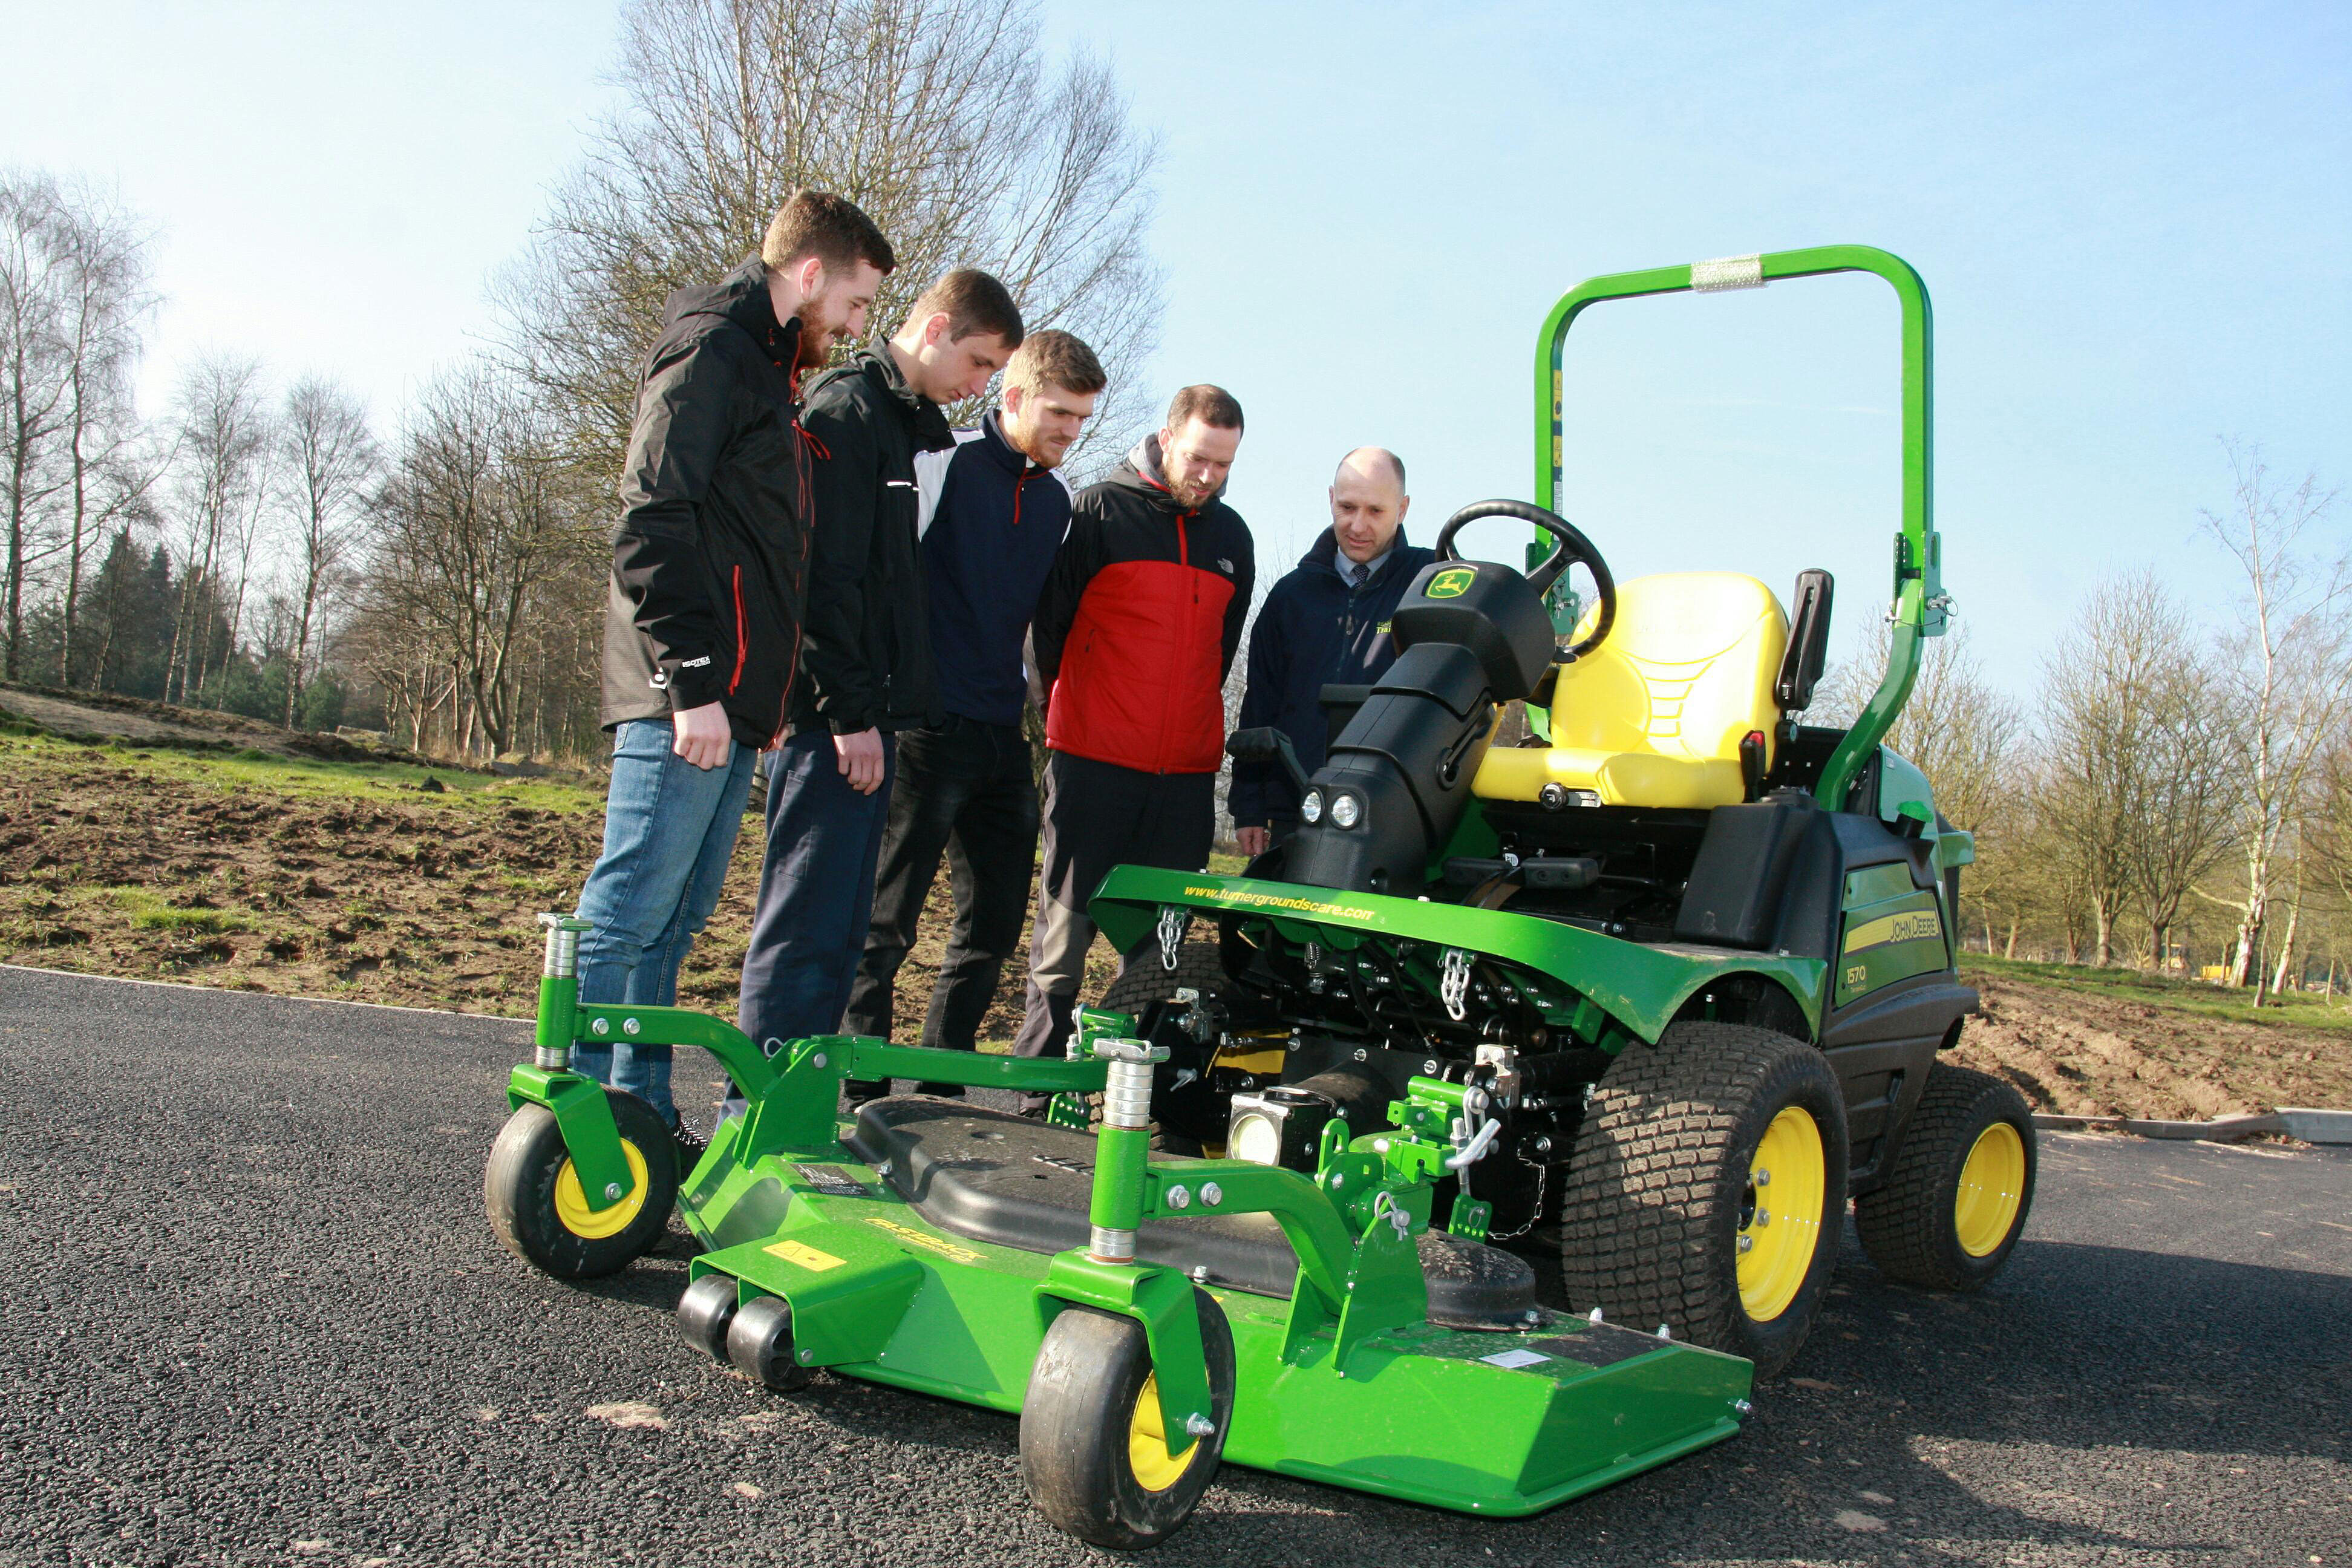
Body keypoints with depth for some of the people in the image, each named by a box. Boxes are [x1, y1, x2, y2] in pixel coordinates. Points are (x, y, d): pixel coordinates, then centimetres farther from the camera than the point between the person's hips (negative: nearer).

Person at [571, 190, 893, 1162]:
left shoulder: (762, 370, 25)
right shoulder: (710, 351, -5)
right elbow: (653, 525, -16)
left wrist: (765, 697, 21)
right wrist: (693, 680, -21)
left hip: (728, 701, 10)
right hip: (687, 701, -10)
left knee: (674, 920, 11)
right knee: (629, 911, -9)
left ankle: (643, 1115, 16)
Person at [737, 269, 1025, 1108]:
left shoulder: (908, 422, 22)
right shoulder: (845, 409, -8)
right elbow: (824, 574, -17)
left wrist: (881, 708, 16)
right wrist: (849, 711, -19)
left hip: (864, 715, 10)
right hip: (835, 719, -10)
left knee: (839, 928, 11)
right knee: (806, 923, -8)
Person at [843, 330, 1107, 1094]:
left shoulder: (1058, 497, 14)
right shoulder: (942, 461, -5)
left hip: (1003, 735, 7)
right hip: (928, 726, -7)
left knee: (996, 920, 9)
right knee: (885, 921, -3)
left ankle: (940, 1086, 20)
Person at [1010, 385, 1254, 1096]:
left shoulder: (1232, 536, 15)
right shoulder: (1098, 512, 0)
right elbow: (1048, 622, 4)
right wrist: (1072, 712, 9)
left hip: (1187, 771, 4)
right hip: (1094, 763, -4)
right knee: (1067, 924, -1)